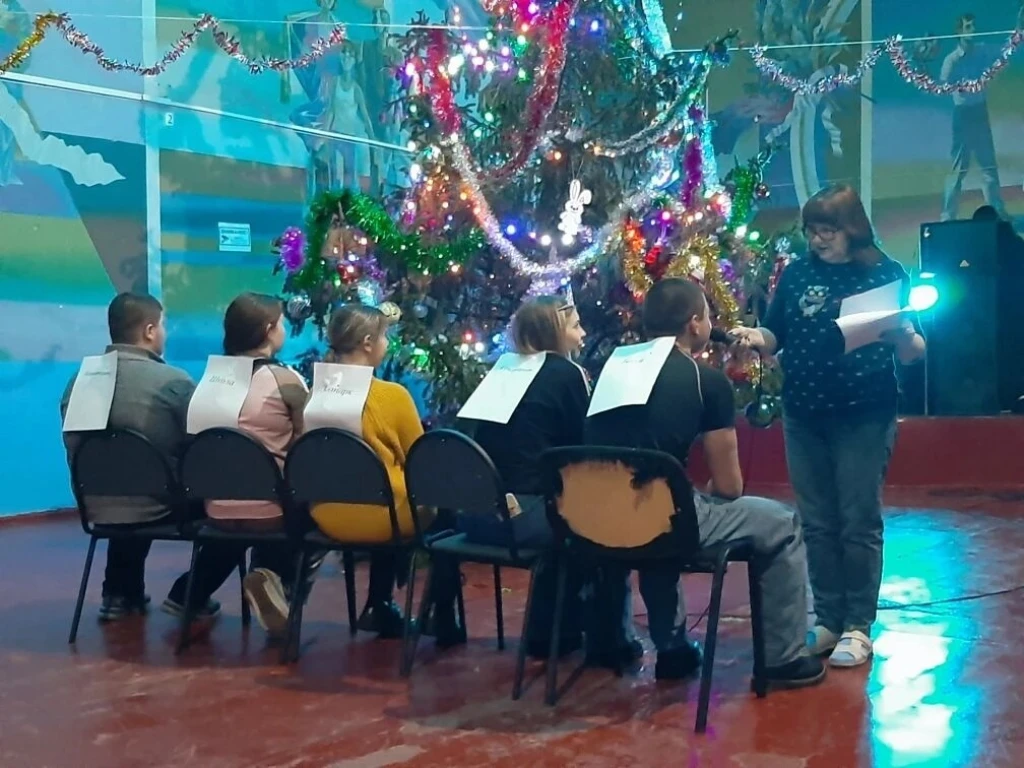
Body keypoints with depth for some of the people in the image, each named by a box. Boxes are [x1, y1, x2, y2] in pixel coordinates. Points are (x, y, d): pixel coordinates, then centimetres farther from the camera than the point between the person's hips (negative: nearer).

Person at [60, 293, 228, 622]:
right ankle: (189, 596, 13)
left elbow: (74, 450, 10)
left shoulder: (81, 379, -1)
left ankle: (121, 594, 37)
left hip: (98, 507, 6)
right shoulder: (174, 382, -17)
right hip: (161, 507, -6)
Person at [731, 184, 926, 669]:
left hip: (864, 416, -3)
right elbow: (776, 337, 9)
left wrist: (904, 338, -25)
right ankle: (828, 620, 20)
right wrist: (755, 337, -12)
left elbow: (913, 352, -3)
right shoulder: (796, 274, 5)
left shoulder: (885, 273, -3)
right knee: (817, 523, 9)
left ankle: (858, 626, 12)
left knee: (859, 522, 3)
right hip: (803, 416, 4)